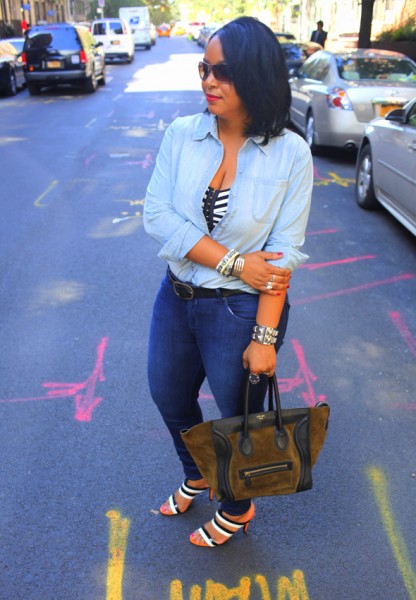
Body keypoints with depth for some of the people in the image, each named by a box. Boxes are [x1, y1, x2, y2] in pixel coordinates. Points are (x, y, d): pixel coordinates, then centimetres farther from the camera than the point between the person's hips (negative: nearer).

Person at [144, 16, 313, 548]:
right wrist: (235, 262, -22)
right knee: (168, 397, 24)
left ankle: (237, 509, 47)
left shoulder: (290, 154, -14)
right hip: (176, 299, 5)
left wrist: (264, 337, -17)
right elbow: (157, 215, -14)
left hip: (242, 310, -4)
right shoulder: (182, 135, -6)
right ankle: (195, 477, 56)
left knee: (240, 418, 16)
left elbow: (285, 253, -14)